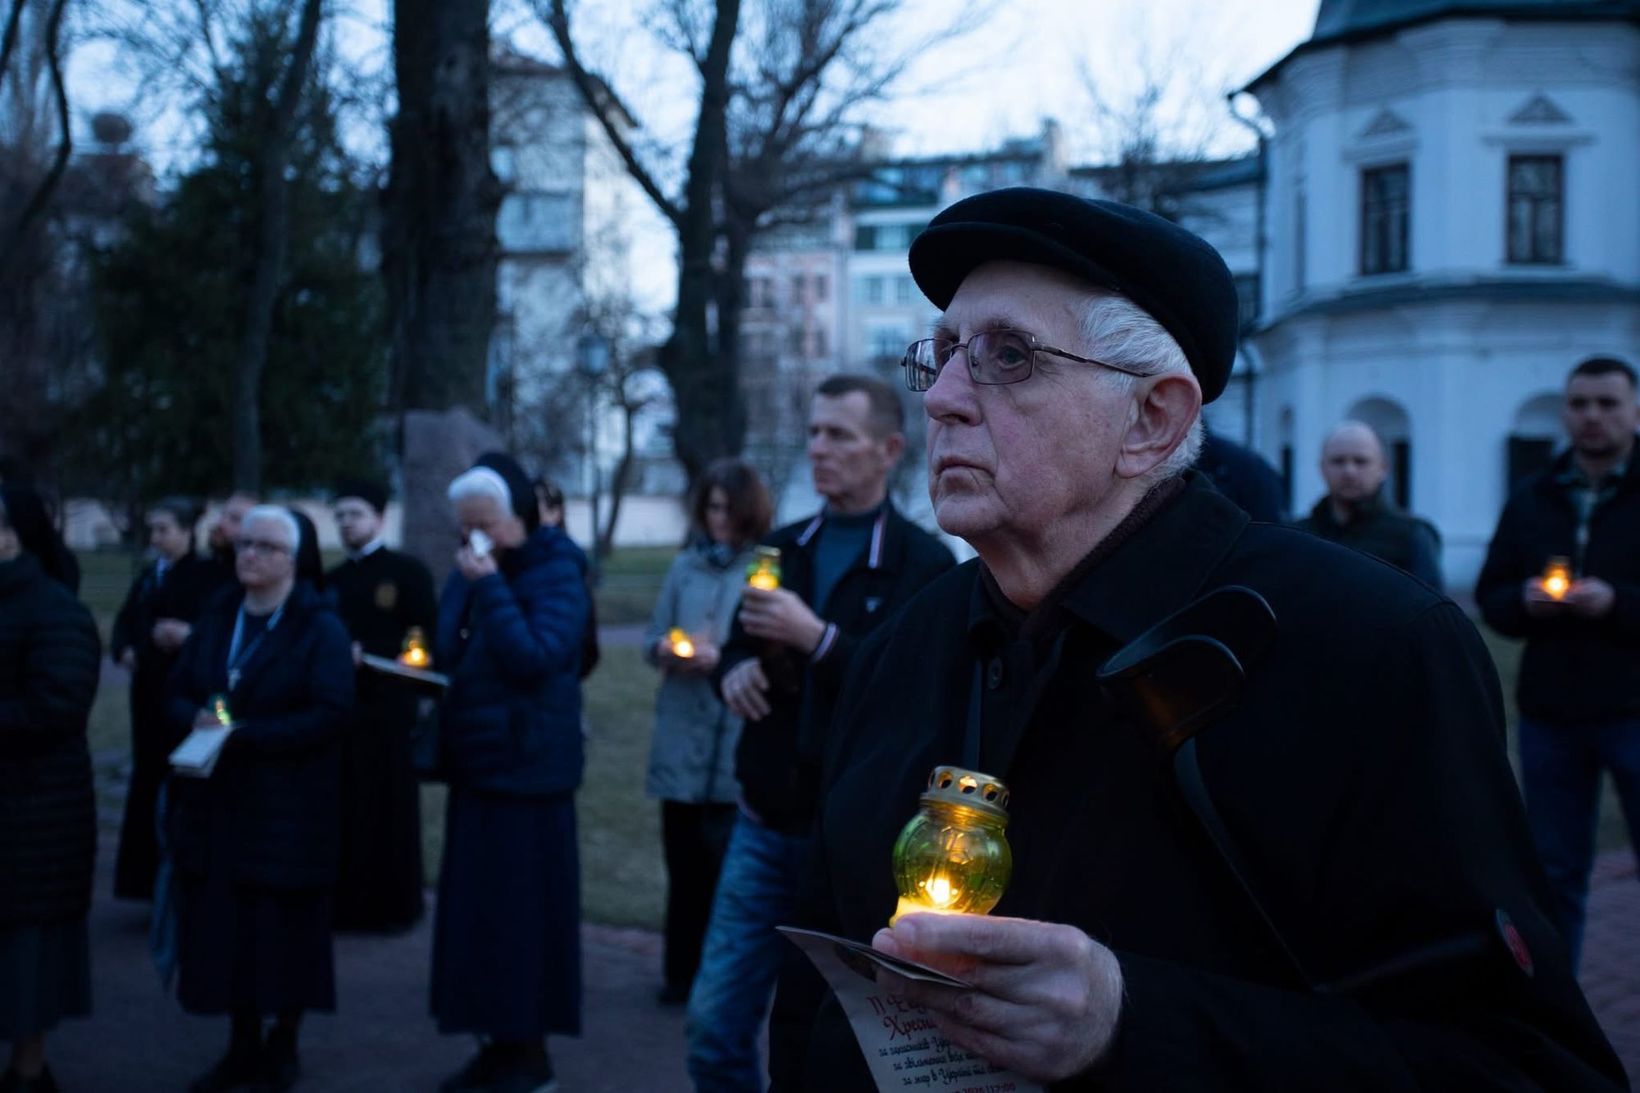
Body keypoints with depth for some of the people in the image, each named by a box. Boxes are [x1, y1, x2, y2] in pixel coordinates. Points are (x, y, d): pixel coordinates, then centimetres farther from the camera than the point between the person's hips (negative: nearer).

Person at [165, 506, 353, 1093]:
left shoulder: (321, 628, -7)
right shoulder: (216, 619, 11)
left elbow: (330, 713, -17)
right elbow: (178, 692, 12)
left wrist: (245, 736, -22)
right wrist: (196, 720, -12)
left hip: (288, 808, -5)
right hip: (216, 803, 5)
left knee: (284, 926, 2)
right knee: (224, 925, 6)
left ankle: (283, 1045, 18)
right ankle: (243, 1045, 19)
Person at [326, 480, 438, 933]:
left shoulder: (408, 572, -2)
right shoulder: (333, 580, 16)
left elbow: (428, 640, -8)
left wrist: (366, 653, -15)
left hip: (389, 709, -5)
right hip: (340, 708, 5)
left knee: (390, 808, 0)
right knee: (345, 808, 2)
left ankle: (395, 904, 9)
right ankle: (345, 901, 10)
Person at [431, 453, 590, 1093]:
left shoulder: (556, 574, -11)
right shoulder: (471, 573, 11)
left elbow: (534, 658, -25)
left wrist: (490, 587, -25)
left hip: (527, 765, -8)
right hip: (475, 761, 8)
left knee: (524, 907, -2)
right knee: (477, 906, 10)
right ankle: (498, 1042, 19)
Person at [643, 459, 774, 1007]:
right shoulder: (685, 565, 10)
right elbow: (653, 637, 13)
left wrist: (723, 658, -17)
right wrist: (666, 649, -8)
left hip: (738, 748, -4)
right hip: (681, 740, 5)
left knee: (726, 864, -1)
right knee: (684, 860, 12)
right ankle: (682, 973, 23)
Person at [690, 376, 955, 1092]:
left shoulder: (924, 563, -8)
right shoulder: (781, 549, 11)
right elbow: (738, 651, 19)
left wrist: (818, 638, -25)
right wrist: (734, 673, -3)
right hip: (766, 824, 5)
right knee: (714, 1024, 5)